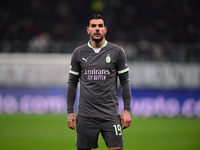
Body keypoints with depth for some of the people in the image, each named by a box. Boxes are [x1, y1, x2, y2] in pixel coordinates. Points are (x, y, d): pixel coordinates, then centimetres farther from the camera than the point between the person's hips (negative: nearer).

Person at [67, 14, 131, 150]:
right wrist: (70, 112, 6)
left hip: (110, 115, -1)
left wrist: (127, 110, -1)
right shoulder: (79, 53, 7)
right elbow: (72, 83, 11)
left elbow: (125, 82, 6)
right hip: (86, 116, 1)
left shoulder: (117, 52, 3)